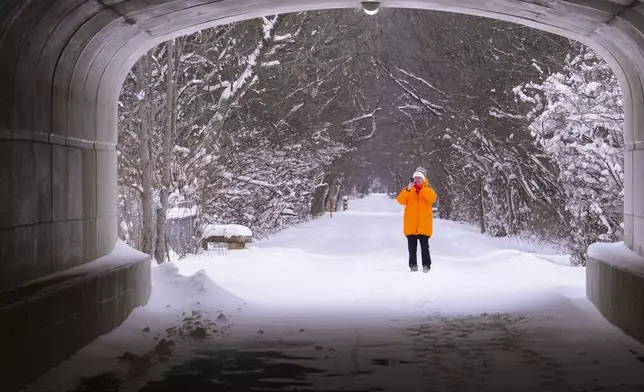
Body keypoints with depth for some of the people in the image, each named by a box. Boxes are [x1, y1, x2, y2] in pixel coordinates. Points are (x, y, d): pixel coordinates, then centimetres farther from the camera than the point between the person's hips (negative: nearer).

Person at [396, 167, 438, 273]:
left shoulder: (428, 189, 5)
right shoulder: (408, 190, 9)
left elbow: (433, 198, -17)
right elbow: (401, 200, -7)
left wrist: (421, 188, -26)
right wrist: (408, 189, -22)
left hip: (424, 224, -2)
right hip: (411, 224, 2)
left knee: (424, 246, -4)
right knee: (412, 247, 4)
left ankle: (426, 265, 3)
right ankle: (413, 265, 11)